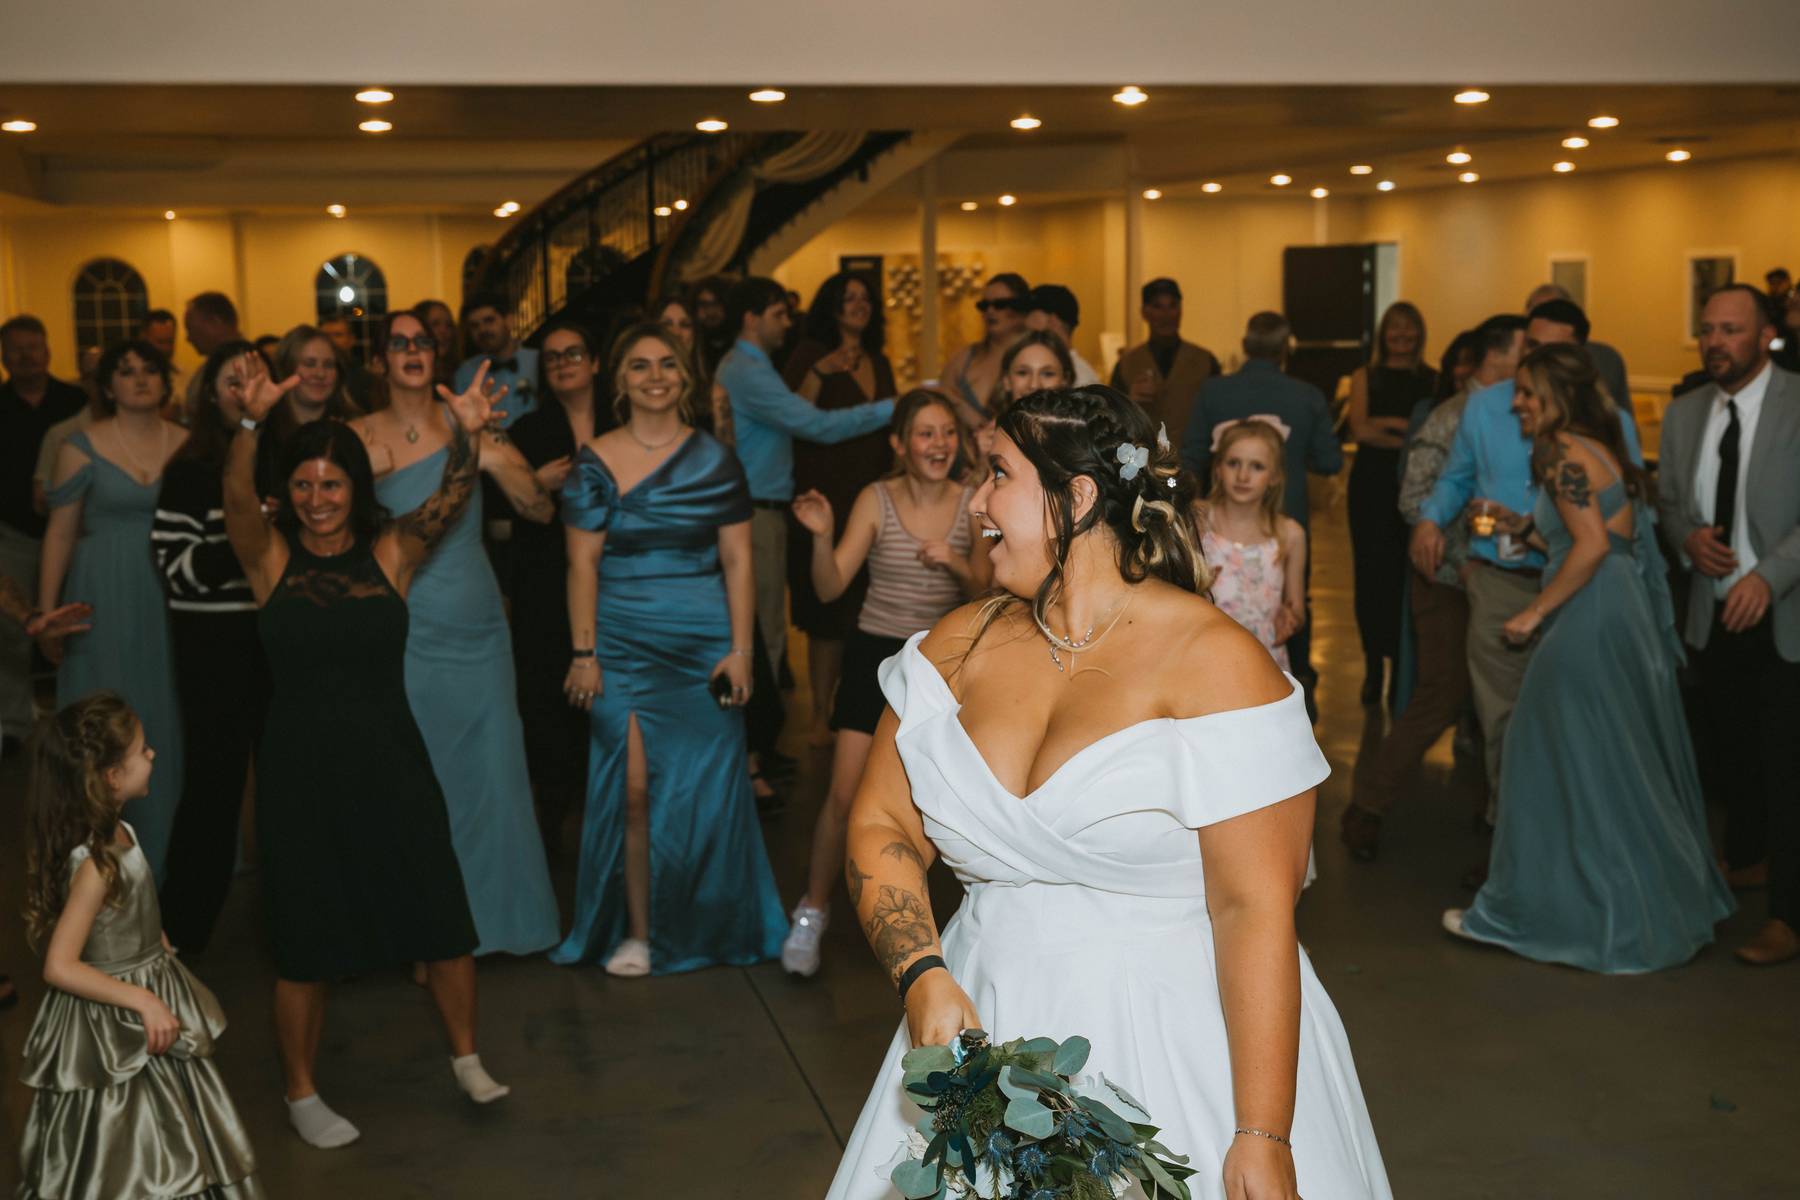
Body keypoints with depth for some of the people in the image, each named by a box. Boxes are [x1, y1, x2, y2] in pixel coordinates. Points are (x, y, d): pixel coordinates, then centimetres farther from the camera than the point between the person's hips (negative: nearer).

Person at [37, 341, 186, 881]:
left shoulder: (188, 445, 4)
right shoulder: (83, 447, -2)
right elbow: (59, 533, 0)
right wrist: (47, 613, -3)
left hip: (171, 600, 2)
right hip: (104, 598, -2)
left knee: (166, 720, 8)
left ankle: (168, 850, 22)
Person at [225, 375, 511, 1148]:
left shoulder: (391, 553, -1)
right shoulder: (270, 556, -3)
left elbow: (451, 500, -17)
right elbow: (237, 499, -22)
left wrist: (468, 436, -36)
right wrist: (251, 423, -40)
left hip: (391, 762, 1)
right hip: (300, 768, -1)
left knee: (441, 916, 6)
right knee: (306, 938, 8)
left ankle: (465, 1058, 28)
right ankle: (301, 1093, 27)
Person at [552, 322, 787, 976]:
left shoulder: (715, 461, 5)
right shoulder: (594, 462, 3)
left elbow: (737, 560, 3)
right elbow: (583, 562, 1)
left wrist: (740, 649, -4)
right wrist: (583, 653, -5)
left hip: (703, 646, 1)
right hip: (623, 646, 0)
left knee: (702, 791, 3)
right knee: (633, 788, -4)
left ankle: (704, 925, 20)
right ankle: (636, 932, 8)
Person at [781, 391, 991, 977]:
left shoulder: (972, 503, -4)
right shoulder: (876, 499, -8)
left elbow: (983, 593, 1)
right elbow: (830, 586, -11)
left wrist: (956, 564, -19)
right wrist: (822, 535, -29)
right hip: (876, 654, -2)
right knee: (845, 795, -7)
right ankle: (813, 911, 12)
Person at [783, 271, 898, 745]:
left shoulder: (879, 362, 15)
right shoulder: (811, 354, -1)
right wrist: (817, 373, -24)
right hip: (825, 501, -5)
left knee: (866, 612, 4)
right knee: (828, 615, -4)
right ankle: (821, 715, 4)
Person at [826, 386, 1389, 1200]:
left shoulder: (1214, 664, -13)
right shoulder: (959, 645, 3)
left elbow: (1256, 910, -17)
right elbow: (881, 828, 5)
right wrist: (922, 977, -13)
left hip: (1178, 1050, -4)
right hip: (987, 1035, 5)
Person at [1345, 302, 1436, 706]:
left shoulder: (1432, 380, 7)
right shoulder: (1365, 377, 10)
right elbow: (1359, 429, -4)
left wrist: (1389, 423, -12)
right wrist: (1410, 438, -12)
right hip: (1372, 486, 1)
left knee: (1408, 575, -6)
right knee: (1373, 574, 0)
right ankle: (1374, 665, 8)